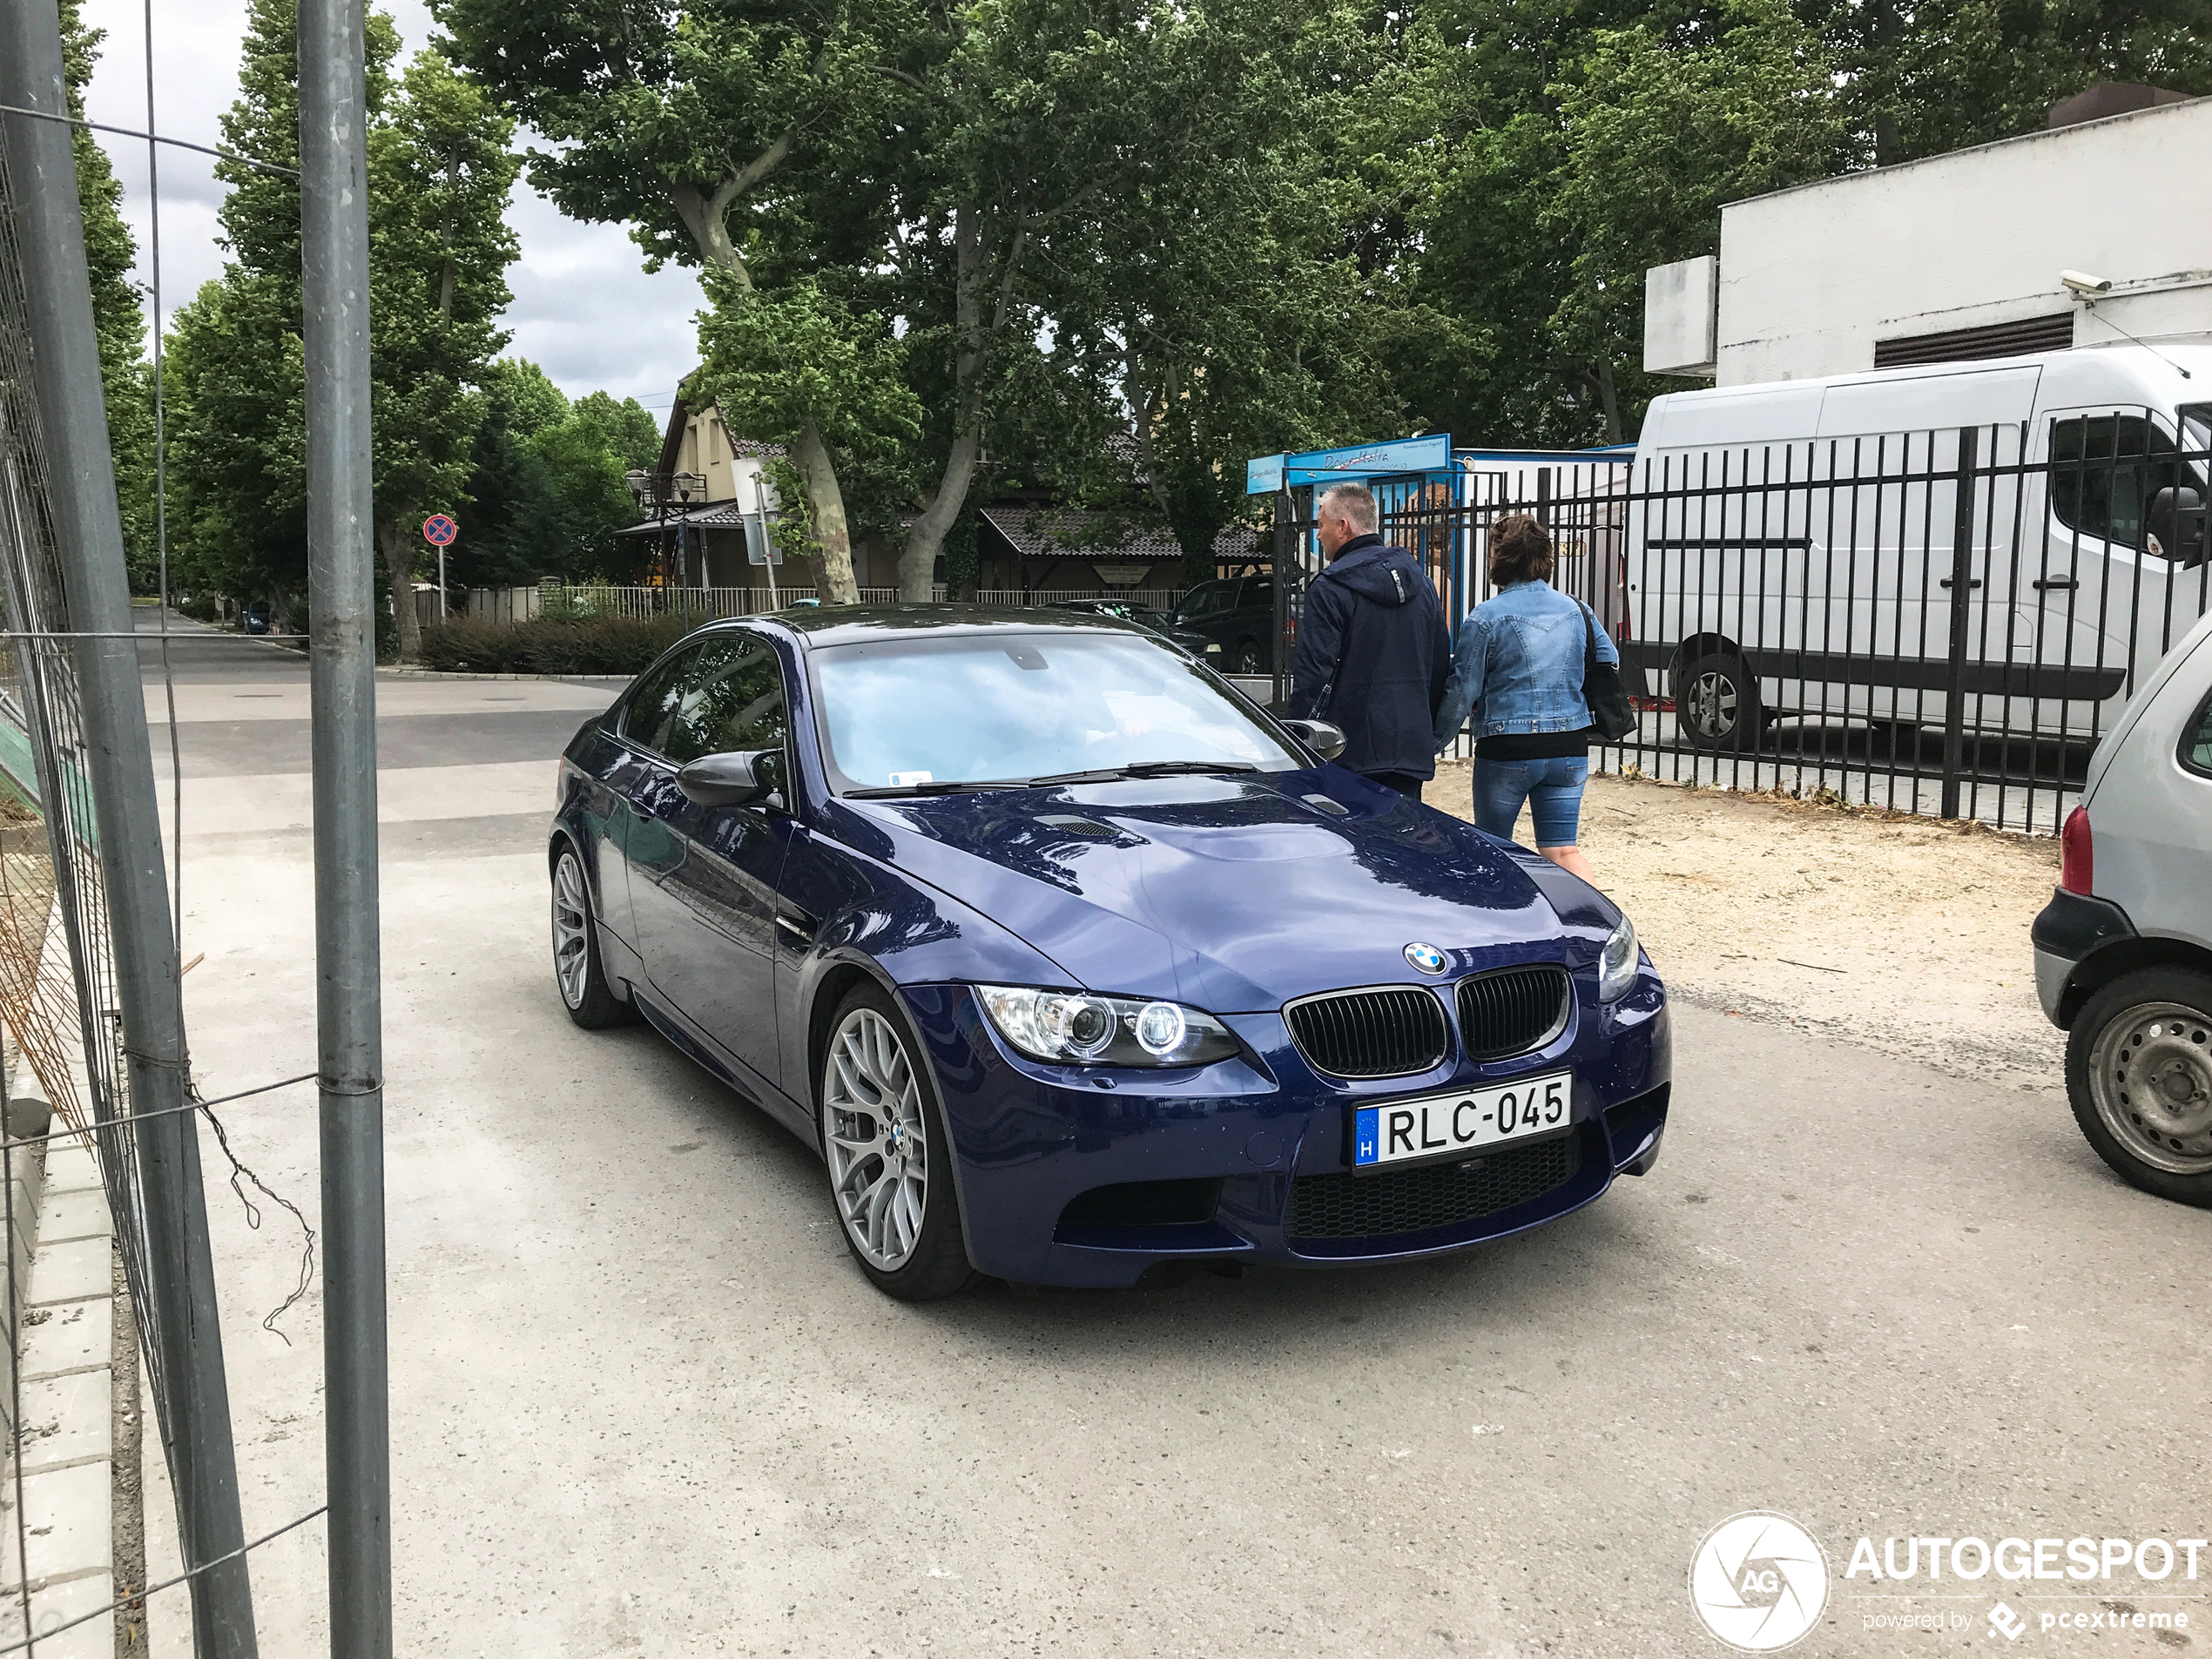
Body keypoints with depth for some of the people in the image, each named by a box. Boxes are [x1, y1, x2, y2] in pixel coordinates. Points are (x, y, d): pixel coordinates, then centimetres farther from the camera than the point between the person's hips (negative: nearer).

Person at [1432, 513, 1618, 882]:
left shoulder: (1485, 618, -8)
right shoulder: (1577, 611, 6)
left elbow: (1461, 692, -7)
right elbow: (1610, 664, 13)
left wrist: (1433, 743, 5)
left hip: (1507, 751, -4)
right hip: (1569, 748, 4)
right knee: (1562, 850, 6)